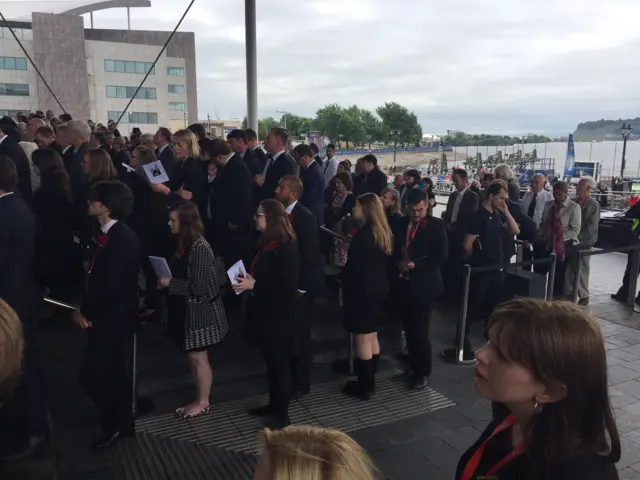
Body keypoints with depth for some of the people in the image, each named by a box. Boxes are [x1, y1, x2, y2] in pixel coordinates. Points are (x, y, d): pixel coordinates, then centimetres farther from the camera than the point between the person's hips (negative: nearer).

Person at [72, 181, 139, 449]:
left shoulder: (124, 239, -23)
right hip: (104, 315, 9)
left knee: (91, 375, -2)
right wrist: (84, 308, 0)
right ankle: (122, 422, 35)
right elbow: (96, 276, 9)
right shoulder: (106, 234, 5)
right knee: (112, 372, 19)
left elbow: (111, 286, -25)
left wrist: (85, 312, -12)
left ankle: (116, 424, 18)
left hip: (114, 317, -9)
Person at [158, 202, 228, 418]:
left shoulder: (200, 248, -23)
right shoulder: (184, 244, 5)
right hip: (187, 309, 9)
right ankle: (200, 399, 31)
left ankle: (203, 402, 23)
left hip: (199, 311, -9)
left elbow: (198, 287, -24)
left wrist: (169, 283, -17)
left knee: (198, 358, 5)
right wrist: (166, 281, 0)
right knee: (192, 357, 17)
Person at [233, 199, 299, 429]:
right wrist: (247, 280, 2)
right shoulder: (266, 243, 8)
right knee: (270, 360, 19)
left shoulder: (285, 247, -20)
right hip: (265, 312, 9)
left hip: (279, 315, -9)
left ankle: (282, 414, 17)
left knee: (279, 362, 3)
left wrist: (254, 284, -21)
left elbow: (288, 286, -22)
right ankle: (274, 404, 34)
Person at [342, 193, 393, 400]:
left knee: (362, 339, 1)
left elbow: (354, 265, -19)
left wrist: (343, 282, -6)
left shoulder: (363, 234, -20)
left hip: (362, 290, -9)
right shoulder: (383, 232, 8)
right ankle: (369, 382, 27)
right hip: (378, 288, 9)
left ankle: (364, 386, 11)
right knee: (371, 336, 17)